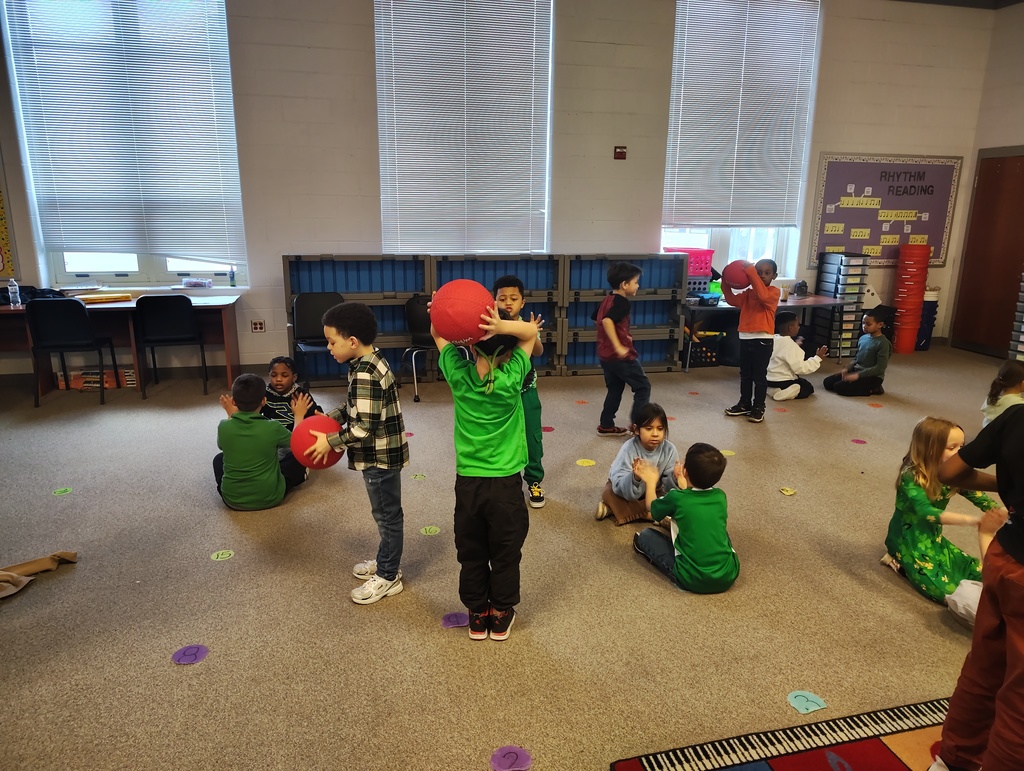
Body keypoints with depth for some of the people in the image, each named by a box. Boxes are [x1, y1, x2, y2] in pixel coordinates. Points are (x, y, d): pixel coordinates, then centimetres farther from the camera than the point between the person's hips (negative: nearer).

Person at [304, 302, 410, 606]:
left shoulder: (365, 375, -27)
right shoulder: (368, 362, 4)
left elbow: (364, 427, -27)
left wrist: (331, 441, -16)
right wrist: (330, 418, 6)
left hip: (380, 457, -10)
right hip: (380, 454, 10)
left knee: (387, 515, 6)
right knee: (385, 513, 23)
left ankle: (388, 577, 21)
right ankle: (386, 561, 39)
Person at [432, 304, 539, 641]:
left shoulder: (458, 375, -11)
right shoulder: (512, 377, -16)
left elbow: (437, 333, 4)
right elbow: (532, 331, -4)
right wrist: (502, 327, -23)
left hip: (467, 483, 2)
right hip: (506, 484, -1)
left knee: (472, 554, 18)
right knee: (506, 554, 17)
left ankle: (477, 615, 33)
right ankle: (501, 616, 31)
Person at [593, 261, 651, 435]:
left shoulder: (607, 300, 10)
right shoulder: (622, 302, -18)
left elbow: (597, 319, 24)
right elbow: (607, 321, -33)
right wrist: (618, 346, -32)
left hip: (605, 354, 9)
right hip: (621, 356, -9)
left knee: (615, 389, 19)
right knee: (643, 387, 4)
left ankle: (606, 426, 22)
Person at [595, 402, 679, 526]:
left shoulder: (669, 449, -21)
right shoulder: (628, 449, -29)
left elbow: (669, 487, -20)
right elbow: (619, 487, -38)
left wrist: (675, 477, -42)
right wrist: (635, 478, -58)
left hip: (652, 491, 3)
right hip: (625, 488, -3)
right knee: (610, 492, -31)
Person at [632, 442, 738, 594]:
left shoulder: (676, 498, -11)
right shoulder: (720, 496, 1)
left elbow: (652, 507, 12)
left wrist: (651, 481, 30)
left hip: (693, 580, -5)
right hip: (729, 575, 5)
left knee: (644, 536, 9)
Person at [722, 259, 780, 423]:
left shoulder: (774, 292, -7)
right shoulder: (749, 292, 10)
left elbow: (763, 296, -28)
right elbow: (733, 300, 1)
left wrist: (751, 273, -28)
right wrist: (726, 284, -12)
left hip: (763, 340, -6)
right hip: (745, 338, 6)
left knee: (759, 376, 3)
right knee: (745, 375, 15)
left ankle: (758, 407, 13)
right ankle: (745, 404, 27)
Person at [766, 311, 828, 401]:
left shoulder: (774, 339, 3)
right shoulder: (790, 345, -22)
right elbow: (800, 368, -23)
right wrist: (818, 358, -14)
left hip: (769, 380, 8)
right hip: (780, 384, -8)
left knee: (803, 381, 31)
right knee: (808, 388, 14)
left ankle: (772, 390, 6)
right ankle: (781, 393, -10)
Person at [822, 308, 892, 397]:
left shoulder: (883, 343, -16)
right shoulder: (863, 338, 6)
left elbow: (880, 368, -20)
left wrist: (858, 375, -24)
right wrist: (847, 369, -1)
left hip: (873, 376, -8)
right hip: (856, 371, 8)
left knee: (839, 387, -23)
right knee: (827, 382, -2)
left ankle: (872, 389, -5)